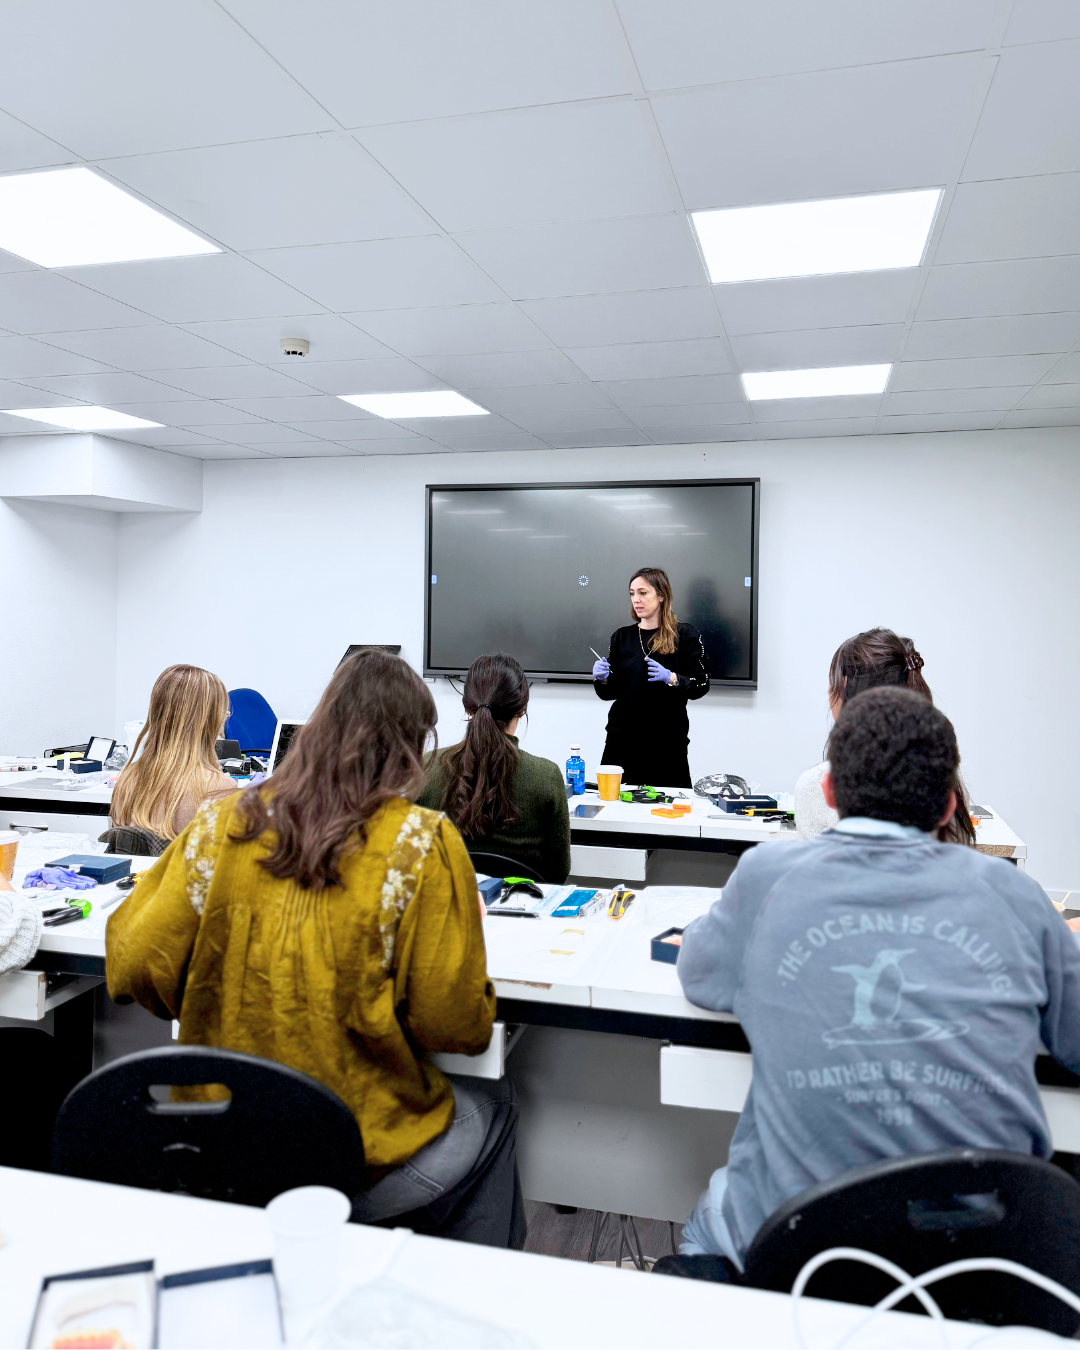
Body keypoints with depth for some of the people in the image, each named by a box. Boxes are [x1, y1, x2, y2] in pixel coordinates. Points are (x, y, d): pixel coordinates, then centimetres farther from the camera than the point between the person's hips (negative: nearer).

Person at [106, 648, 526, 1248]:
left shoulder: (222, 825, -8)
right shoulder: (423, 844, -18)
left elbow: (132, 966, -6)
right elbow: (455, 1025, -16)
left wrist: (233, 1019, 9)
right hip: (362, 1165, -4)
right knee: (493, 1107, 27)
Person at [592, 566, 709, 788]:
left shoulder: (685, 636, 0)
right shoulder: (621, 637, 10)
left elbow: (701, 685, -3)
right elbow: (610, 693, 14)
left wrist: (670, 678, -19)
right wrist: (602, 679, -7)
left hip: (667, 742, -3)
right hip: (622, 740, 3)